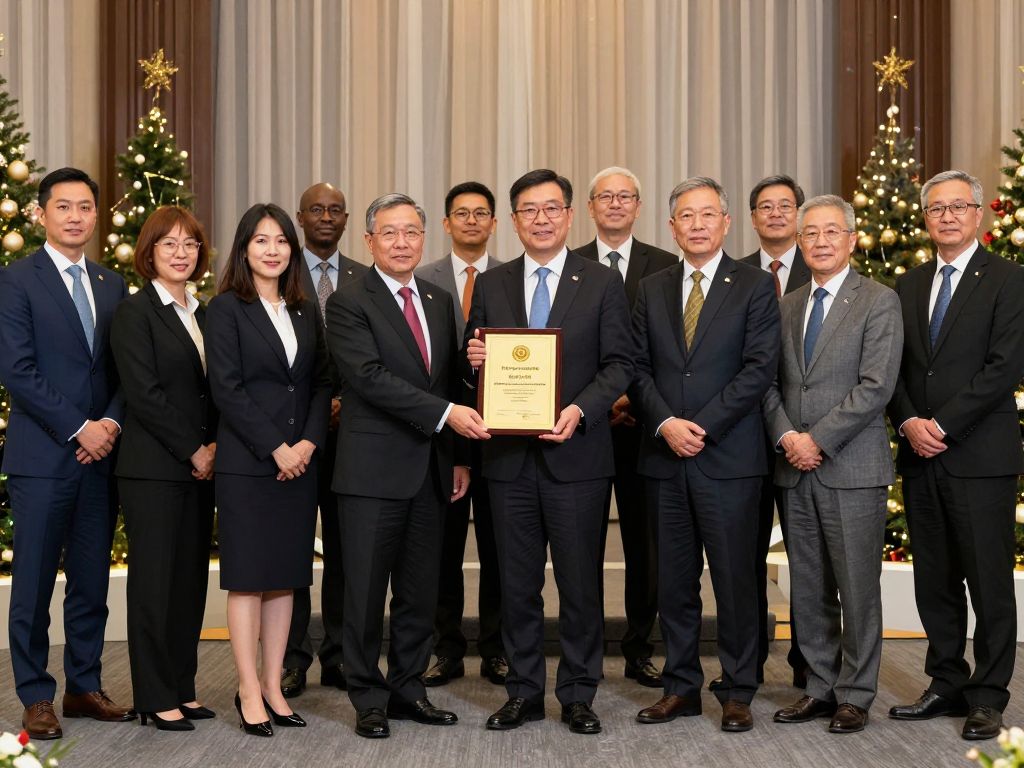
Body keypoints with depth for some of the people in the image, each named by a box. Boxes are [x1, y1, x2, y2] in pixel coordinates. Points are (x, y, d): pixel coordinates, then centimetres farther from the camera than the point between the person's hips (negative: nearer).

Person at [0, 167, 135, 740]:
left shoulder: (113, 285, 13)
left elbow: (125, 368, 11)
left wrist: (112, 423, -7)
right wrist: (79, 429, -14)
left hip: (101, 453, 5)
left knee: (92, 580, 10)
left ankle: (85, 687, 21)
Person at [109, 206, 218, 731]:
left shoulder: (203, 314, 14)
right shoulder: (134, 313, -6)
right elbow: (144, 393, -13)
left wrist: (215, 447, -1)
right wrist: (194, 451, -12)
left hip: (199, 466, 6)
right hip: (153, 468, -6)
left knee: (191, 579, 9)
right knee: (155, 579, -1)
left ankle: (182, 688, 19)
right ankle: (155, 698, 8)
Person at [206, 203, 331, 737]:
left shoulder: (306, 312, 13)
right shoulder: (226, 308, -2)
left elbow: (321, 383, 10)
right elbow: (226, 387, -10)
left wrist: (309, 442, -6)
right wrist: (275, 447, -13)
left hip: (299, 461, 5)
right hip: (246, 462, -5)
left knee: (286, 576, 8)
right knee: (247, 577, -1)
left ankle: (273, 687, 15)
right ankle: (249, 693, 6)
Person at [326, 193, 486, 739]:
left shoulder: (440, 301, 14)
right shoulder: (348, 304, -6)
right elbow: (370, 376, -18)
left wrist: (460, 457, 11)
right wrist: (445, 414, -23)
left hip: (430, 470, 6)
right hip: (373, 470, -6)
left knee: (420, 591, 11)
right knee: (366, 591, 2)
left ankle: (408, 689, 23)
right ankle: (368, 699, 13)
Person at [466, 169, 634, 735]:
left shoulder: (603, 284, 3)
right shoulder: (490, 286, 10)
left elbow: (619, 364, -2)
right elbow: (477, 363, 14)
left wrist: (580, 410, -17)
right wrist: (474, 359, -10)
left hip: (575, 453, -2)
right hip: (510, 456, 2)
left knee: (580, 582, 4)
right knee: (517, 584, 9)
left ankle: (578, 695, 16)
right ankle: (523, 692, 20)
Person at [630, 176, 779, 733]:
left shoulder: (755, 287, 1)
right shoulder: (652, 290, 13)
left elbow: (759, 369, -8)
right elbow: (638, 368, 8)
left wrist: (701, 426, -14)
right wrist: (665, 423, -9)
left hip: (728, 457, -4)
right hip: (665, 457, 4)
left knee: (735, 580, 2)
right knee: (674, 581, 9)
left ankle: (737, 693, 12)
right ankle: (680, 687, 19)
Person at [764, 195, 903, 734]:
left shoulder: (879, 302, -3)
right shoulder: (788, 306, 14)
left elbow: (875, 386, -12)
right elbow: (770, 382, 12)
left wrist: (817, 440, -14)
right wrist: (787, 437, -6)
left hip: (852, 468, -5)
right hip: (796, 469, 5)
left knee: (858, 589, 1)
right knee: (808, 590, 10)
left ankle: (855, 696, 12)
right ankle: (820, 688, 20)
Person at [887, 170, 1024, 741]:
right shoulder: (909, 286, 14)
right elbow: (893, 368, 12)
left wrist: (942, 425, -15)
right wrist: (910, 424, -5)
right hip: (921, 457, 5)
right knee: (935, 582, 10)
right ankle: (947, 685, 21)